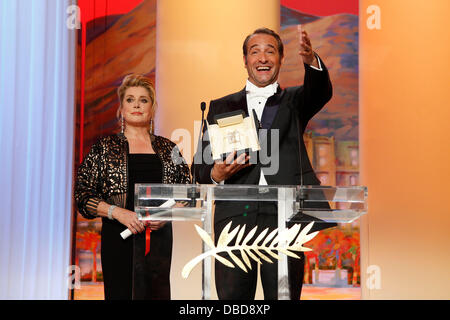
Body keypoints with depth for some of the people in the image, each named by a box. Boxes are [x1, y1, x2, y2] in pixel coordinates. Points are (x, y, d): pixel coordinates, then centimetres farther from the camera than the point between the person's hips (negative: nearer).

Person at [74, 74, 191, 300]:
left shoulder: (168, 149, 12)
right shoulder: (104, 148, 6)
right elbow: (83, 195, 1)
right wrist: (117, 212, -12)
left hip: (159, 237, 2)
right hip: (119, 238, -2)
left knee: (158, 294, -4)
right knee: (121, 294, -7)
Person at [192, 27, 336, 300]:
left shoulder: (293, 101, 16)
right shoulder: (222, 107, 17)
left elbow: (321, 92, -8)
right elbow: (200, 166, 14)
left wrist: (312, 60, -29)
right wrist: (216, 174, -10)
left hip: (283, 217, -1)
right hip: (235, 218, 1)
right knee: (232, 298, 0)